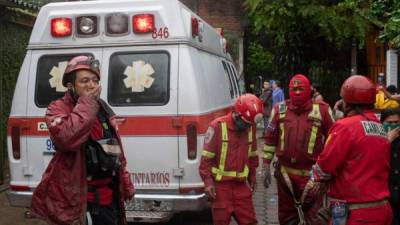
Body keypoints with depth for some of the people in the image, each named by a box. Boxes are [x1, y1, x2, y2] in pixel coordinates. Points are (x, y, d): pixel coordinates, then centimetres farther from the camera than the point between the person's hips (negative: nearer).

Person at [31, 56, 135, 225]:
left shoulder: (103, 108, 11)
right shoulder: (57, 109, -10)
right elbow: (68, 138, -33)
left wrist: (126, 184, 18)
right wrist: (87, 101, -24)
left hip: (109, 196, 7)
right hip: (80, 198, -7)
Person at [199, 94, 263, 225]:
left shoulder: (250, 127, 4)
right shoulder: (217, 126, -13)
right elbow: (206, 158, -11)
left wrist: (252, 177, 20)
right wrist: (208, 182, -14)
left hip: (241, 184, 5)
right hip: (221, 184, -5)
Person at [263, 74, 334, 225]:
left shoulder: (322, 110, -6)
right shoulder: (280, 109, 2)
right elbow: (270, 138, 8)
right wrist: (266, 166, 5)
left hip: (311, 174, -3)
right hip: (285, 172, 3)